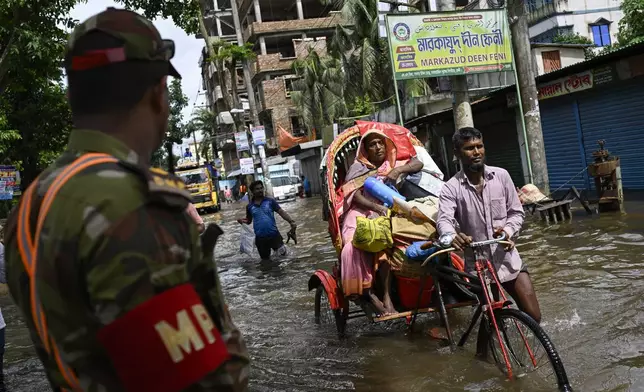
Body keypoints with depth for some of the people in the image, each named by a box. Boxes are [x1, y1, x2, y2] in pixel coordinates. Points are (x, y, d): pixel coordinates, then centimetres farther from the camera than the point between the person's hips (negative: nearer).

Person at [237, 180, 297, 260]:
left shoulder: (270, 201, -1)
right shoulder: (250, 206, 6)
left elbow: (281, 212, -6)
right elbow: (249, 220, 16)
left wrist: (291, 221, -22)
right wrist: (242, 220, -7)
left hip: (274, 234, -2)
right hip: (260, 238, 2)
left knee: (282, 253, -9)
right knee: (265, 259, 13)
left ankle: (279, 247, 23)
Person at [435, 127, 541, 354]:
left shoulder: (501, 176, -1)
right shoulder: (452, 187, -9)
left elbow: (516, 212, 4)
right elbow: (444, 219, -24)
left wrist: (508, 230, -18)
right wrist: (452, 237, -47)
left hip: (507, 258, 2)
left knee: (533, 316, 3)